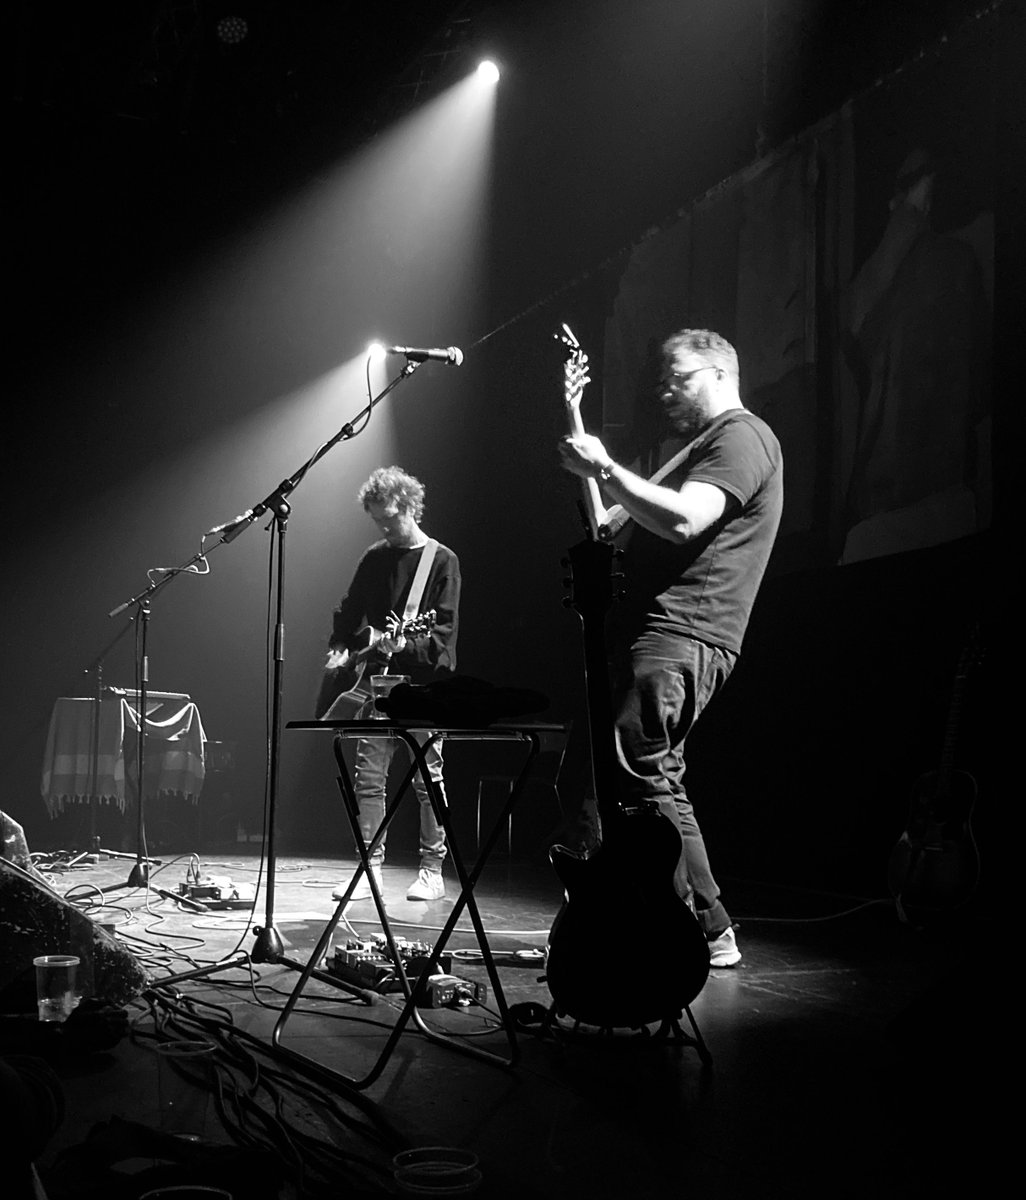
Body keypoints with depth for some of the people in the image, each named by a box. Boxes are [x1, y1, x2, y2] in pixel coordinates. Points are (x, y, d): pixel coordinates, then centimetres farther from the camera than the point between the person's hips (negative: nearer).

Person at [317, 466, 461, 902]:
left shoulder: (442, 560, -3)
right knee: (368, 776, 2)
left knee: (428, 780, 1)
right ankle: (371, 869, 9)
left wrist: (404, 644, -25)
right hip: (378, 682, 5)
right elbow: (349, 613, 22)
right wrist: (340, 649, 6)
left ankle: (432, 871, 11)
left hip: (424, 685, -5)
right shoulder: (374, 558, 11)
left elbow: (443, 633, -10)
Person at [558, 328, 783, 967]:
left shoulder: (743, 436, -3)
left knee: (645, 777, -17)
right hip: (653, 633, 11)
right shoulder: (703, 446, 31)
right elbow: (625, 525, 27)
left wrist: (605, 469, -16)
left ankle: (707, 931, -9)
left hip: (680, 637, -11)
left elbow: (682, 521, -20)